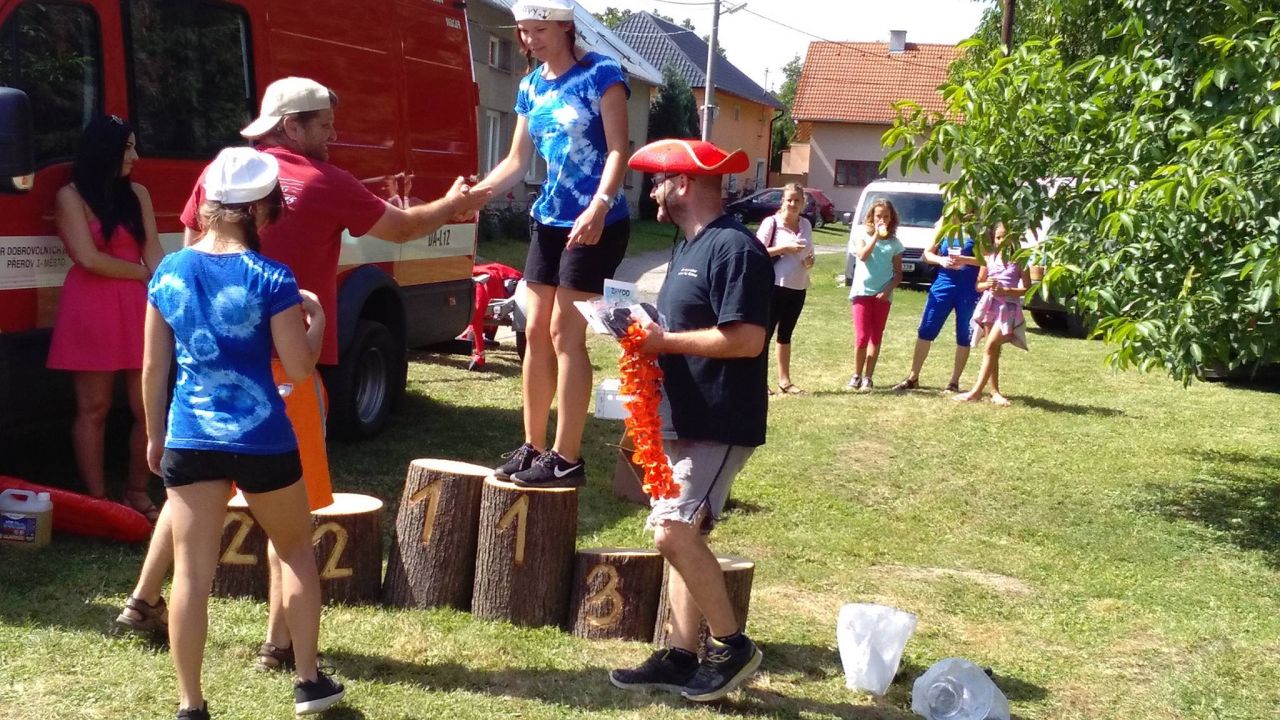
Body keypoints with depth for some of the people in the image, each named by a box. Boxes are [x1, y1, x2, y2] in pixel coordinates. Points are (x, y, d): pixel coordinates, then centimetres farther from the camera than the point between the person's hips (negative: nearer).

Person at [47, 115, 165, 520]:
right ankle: (97, 499, 11)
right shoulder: (71, 196, -2)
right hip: (91, 309, -4)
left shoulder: (137, 194, 12)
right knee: (93, 409, 3)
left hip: (139, 308, 4)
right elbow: (89, 259, -10)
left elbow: (153, 252, 4)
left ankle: (138, 493, 16)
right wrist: (142, 273, 0)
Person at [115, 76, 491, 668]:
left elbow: (191, 254, 14)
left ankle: (143, 602, 31)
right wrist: (453, 205, 21)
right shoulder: (324, 182, -7)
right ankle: (279, 642, 7)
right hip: (283, 362, -5)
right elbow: (403, 227, 3)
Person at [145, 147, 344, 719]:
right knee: (295, 549, 18)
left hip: (189, 440, 3)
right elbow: (298, 366, -8)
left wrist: (155, 435, 17)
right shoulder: (271, 279, -11)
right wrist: (316, 318, 8)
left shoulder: (169, 272, 1)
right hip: (262, 440, -2)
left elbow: (154, 366, 6)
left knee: (192, 573, 4)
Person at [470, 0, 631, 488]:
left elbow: (617, 150, -15)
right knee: (536, 332, 8)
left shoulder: (601, 74, -8)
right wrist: (473, 193, -4)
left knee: (566, 334, -8)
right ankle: (532, 447, 18)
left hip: (595, 223, -7)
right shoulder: (530, 87, 11)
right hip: (549, 221, 7)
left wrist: (598, 207, -30)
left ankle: (567, 459, -1)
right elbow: (517, 162, 13)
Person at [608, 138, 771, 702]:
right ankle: (681, 656, 18)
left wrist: (665, 341, -18)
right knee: (683, 534, 11)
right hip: (684, 420, 10)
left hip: (718, 425, -10)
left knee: (673, 530, -16)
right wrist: (650, 334, 3)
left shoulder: (735, 247, -17)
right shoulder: (689, 246, 15)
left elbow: (746, 339, -25)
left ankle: (732, 645, 0)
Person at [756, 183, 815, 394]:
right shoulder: (772, 222, -7)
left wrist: (810, 262, -2)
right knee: (765, 332, -3)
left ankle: (784, 380, 19)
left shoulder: (806, 224, 11)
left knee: (786, 334, 13)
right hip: (775, 286, -6)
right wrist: (784, 248, -18)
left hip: (798, 288, 6)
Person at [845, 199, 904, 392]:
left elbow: (898, 273, 7)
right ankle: (856, 376, 9)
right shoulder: (861, 233, 2)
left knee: (876, 337, 4)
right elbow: (862, 255, -16)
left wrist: (888, 289, -10)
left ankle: (867, 378, 11)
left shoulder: (894, 243, 7)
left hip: (883, 295, 2)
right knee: (861, 337, -7)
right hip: (862, 291, -2)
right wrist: (876, 235, -17)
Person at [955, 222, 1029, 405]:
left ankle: (977, 391, -13)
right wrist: (987, 285, -10)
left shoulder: (1019, 260, -1)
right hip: (989, 305, 4)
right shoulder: (989, 258, 8)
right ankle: (994, 391, 12)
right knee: (992, 350, 6)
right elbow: (978, 285, 11)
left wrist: (1005, 290, -17)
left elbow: (1026, 288, -3)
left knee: (990, 348, -13)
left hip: (1008, 307, -4)